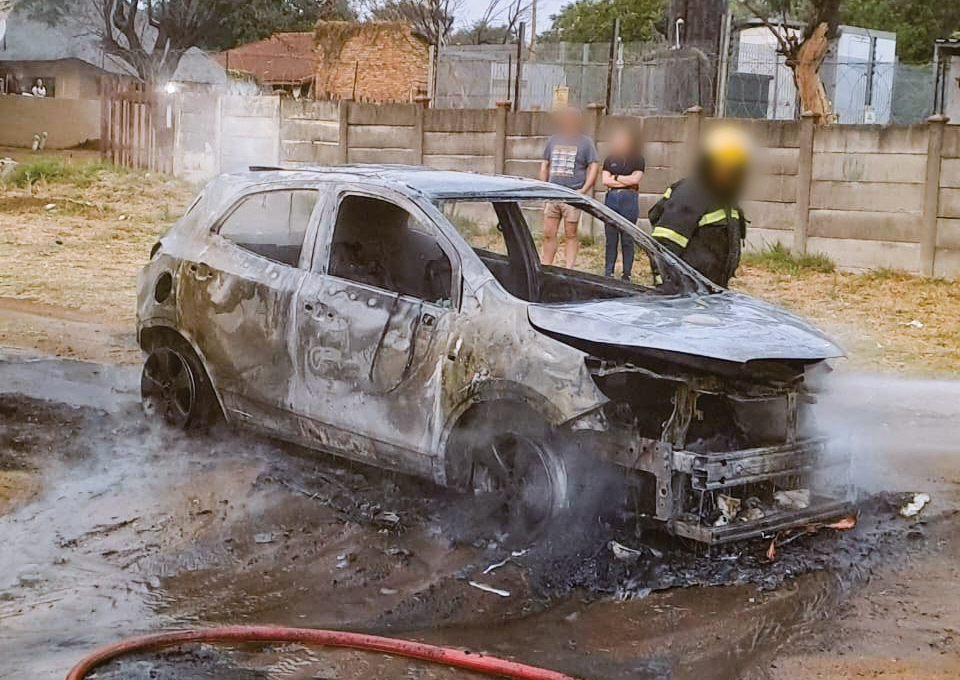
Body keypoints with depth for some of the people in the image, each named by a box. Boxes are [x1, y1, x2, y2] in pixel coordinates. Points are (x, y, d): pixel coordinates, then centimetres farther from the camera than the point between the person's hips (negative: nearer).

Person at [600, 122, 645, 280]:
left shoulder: (637, 160, 7)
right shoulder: (610, 159, 14)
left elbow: (635, 179, -7)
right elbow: (604, 180, 3)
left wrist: (615, 177, 1)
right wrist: (626, 181, -3)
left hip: (629, 199, -3)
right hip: (611, 198, 3)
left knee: (627, 240, -2)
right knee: (610, 239, 1)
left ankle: (626, 274, 3)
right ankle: (608, 274, 6)